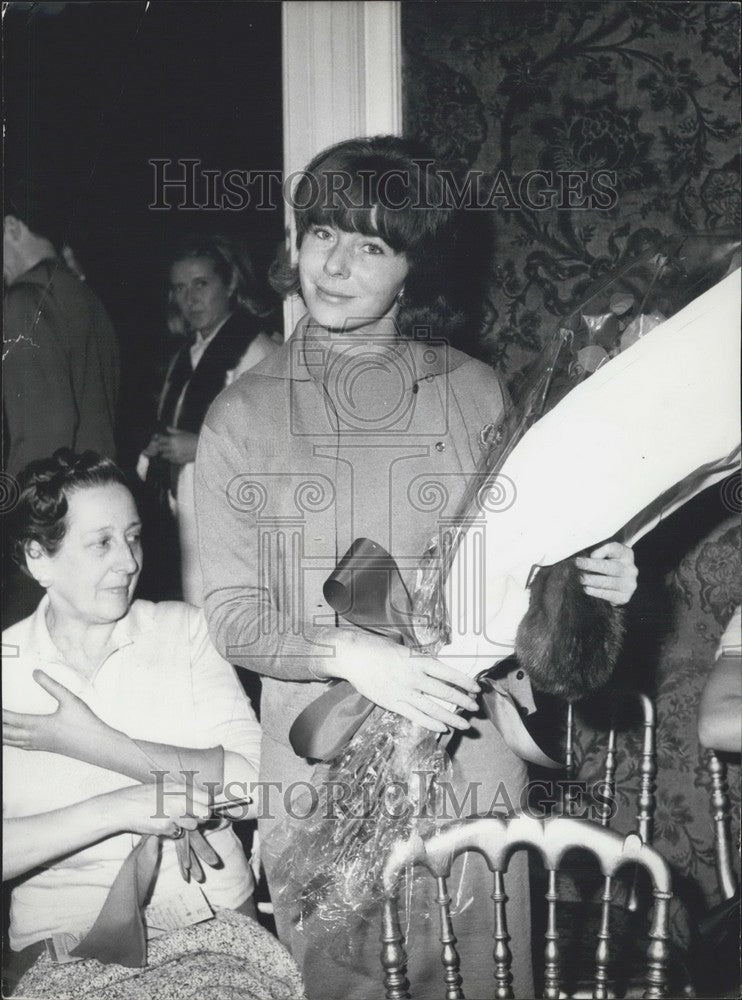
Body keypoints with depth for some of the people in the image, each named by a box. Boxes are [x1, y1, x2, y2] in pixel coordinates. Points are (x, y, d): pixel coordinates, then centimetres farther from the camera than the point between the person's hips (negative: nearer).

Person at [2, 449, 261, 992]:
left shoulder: (184, 630, 4)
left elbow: (251, 783, -7)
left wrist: (92, 743, -11)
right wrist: (117, 810, -17)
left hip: (211, 907, 1)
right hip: (64, 928, -1)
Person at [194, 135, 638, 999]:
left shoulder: (475, 393, 3)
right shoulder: (244, 415, 0)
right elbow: (231, 613, -3)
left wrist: (584, 573, -10)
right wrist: (347, 652, -20)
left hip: (471, 752, 1)